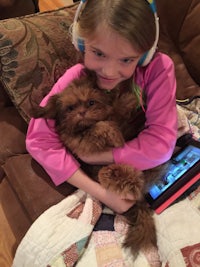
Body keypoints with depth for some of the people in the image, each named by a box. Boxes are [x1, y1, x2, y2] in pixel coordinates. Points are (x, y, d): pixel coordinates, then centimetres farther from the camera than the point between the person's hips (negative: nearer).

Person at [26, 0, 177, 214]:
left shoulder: (159, 69, -27)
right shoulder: (75, 80, -24)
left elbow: (160, 144, -29)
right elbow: (40, 139, -25)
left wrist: (87, 154, -29)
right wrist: (98, 191, -33)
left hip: (148, 167, 1)